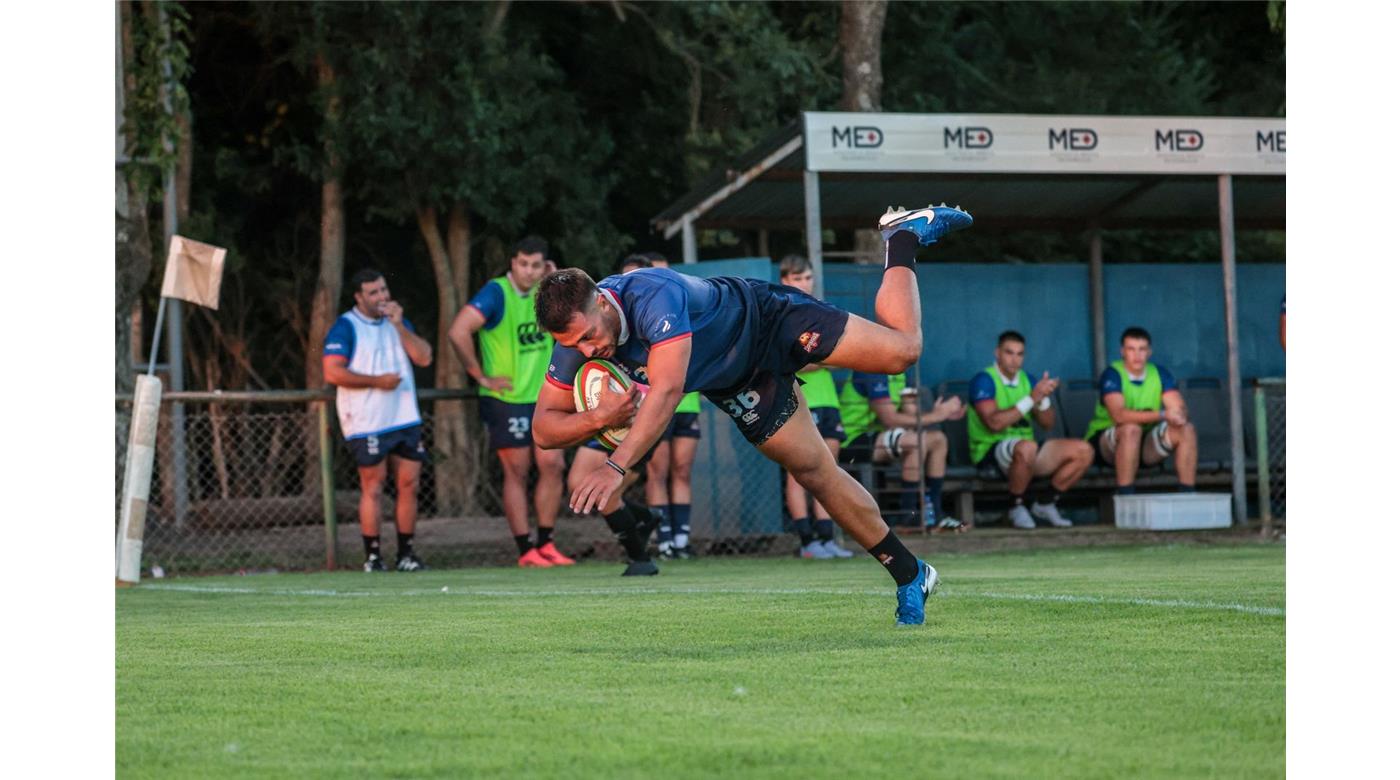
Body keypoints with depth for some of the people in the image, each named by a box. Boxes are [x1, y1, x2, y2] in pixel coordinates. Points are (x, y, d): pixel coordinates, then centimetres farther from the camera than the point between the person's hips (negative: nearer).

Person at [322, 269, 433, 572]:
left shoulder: (397, 322, 15)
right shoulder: (345, 327, -4)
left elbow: (424, 358, 5)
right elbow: (333, 372, -14)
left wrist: (399, 325, -5)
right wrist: (378, 381, -13)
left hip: (405, 419, 6)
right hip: (367, 424, -6)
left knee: (409, 485, 4)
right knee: (373, 488, -4)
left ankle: (406, 553, 11)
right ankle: (373, 557, 1)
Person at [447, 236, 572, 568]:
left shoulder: (543, 293, 7)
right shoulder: (496, 293, -14)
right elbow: (458, 332, -23)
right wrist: (481, 376, -18)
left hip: (543, 397, 6)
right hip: (506, 400, -6)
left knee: (553, 465, 1)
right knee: (517, 472, -2)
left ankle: (545, 544, 12)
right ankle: (526, 551, 3)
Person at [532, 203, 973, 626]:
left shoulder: (655, 296, -43)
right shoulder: (575, 339, -23)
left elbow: (666, 390, -52)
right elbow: (544, 428, -17)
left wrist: (617, 466, -60)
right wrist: (598, 417, -40)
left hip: (767, 321, -5)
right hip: (737, 386, 5)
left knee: (901, 350, -8)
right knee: (817, 474, 4)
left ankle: (904, 236, 20)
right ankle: (910, 576, 16)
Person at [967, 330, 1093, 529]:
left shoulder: (1027, 380, 15)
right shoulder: (984, 381, -7)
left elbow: (1047, 424, 13)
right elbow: (994, 423, -21)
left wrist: (1044, 397, -8)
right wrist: (1031, 399, -21)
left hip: (1025, 450, 7)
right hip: (991, 451, -7)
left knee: (1084, 451, -5)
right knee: (1026, 447, -41)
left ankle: (1045, 503, 7)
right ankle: (1017, 507, -18)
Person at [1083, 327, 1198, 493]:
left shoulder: (1160, 374, 1)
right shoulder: (1112, 375, -16)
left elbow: (1180, 409, -8)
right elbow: (1119, 415, -31)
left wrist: (1176, 415, -34)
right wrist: (1162, 415, -38)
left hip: (1144, 444, 5)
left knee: (1186, 429, -15)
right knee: (1131, 429, -37)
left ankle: (1188, 493, -16)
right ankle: (1125, 497, -35)